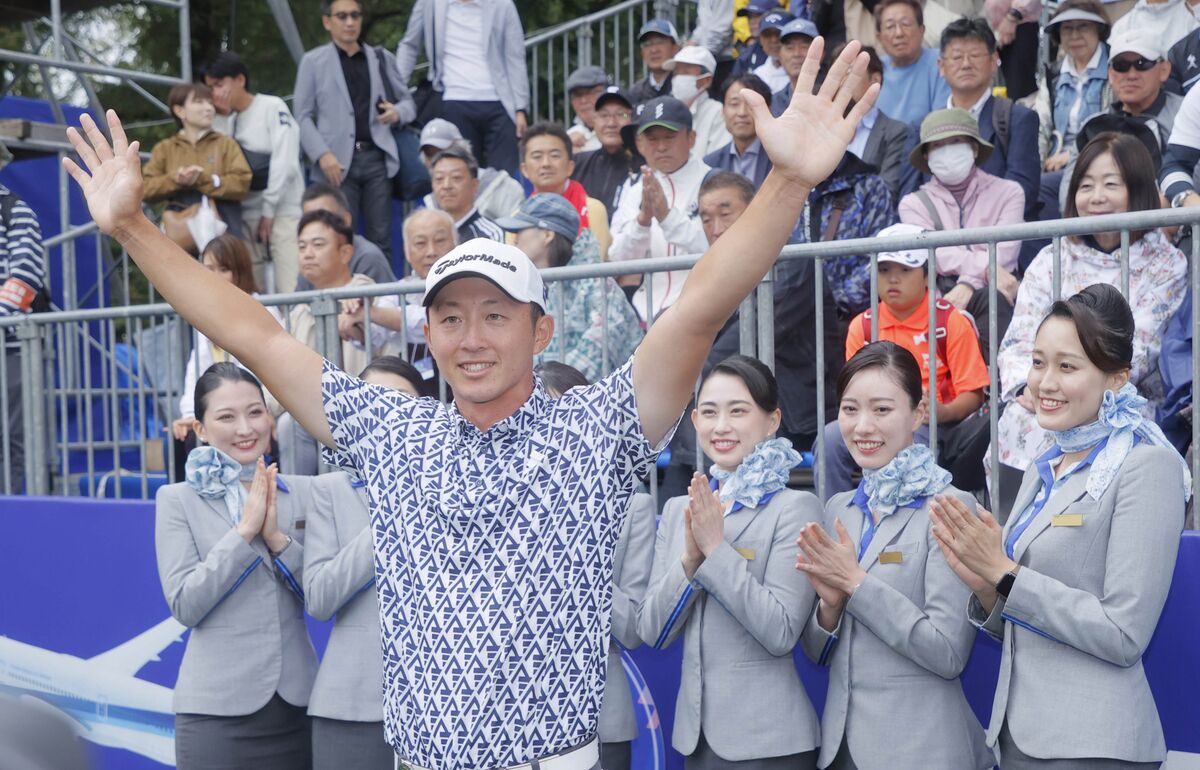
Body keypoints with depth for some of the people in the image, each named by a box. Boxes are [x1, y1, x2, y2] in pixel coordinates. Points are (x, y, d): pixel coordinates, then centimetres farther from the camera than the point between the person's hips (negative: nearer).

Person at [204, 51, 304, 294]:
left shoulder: (273, 108, -1)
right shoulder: (223, 120, 16)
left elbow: (284, 163, -9)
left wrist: (268, 210, -10)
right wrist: (222, 116, 2)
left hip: (282, 211, -6)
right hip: (245, 216, 6)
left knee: (291, 289, -15)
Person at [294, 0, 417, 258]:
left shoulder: (381, 58, 17)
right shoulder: (313, 61, 9)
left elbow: (408, 101, 22)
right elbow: (303, 116, 3)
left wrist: (398, 112, -2)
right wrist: (322, 155, -11)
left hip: (376, 157, 2)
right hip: (338, 162, -2)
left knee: (380, 240, 1)